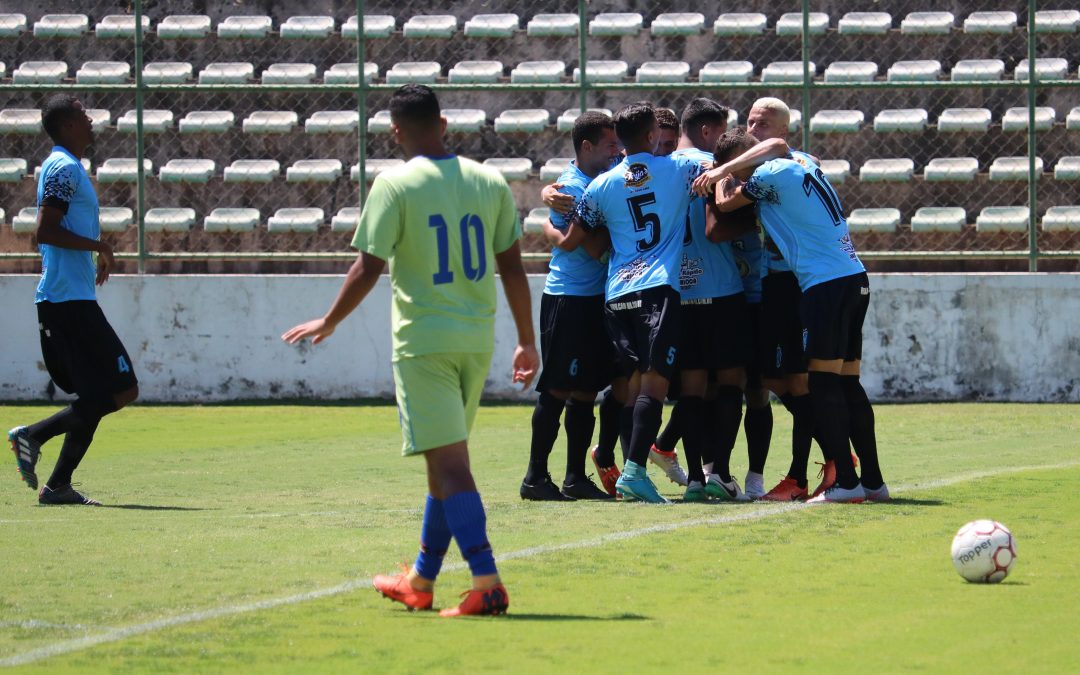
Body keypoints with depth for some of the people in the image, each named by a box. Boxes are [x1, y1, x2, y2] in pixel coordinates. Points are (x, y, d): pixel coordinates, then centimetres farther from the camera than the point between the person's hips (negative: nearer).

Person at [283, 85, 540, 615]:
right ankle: (420, 582, 28)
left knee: (449, 462, -8)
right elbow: (512, 267, 8)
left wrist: (328, 324, 5)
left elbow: (368, 269, -9)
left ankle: (487, 583, -18)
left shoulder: (395, 185, -9)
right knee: (445, 461, 17)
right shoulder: (488, 182, 6)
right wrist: (527, 341, 15)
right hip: (477, 341, 6)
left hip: (423, 342, -6)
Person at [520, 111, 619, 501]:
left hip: (594, 299, 9)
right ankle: (535, 478, -3)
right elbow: (595, 249, -20)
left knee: (585, 391, 9)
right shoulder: (573, 187, -14)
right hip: (568, 298, -9)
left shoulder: (605, 178, 11)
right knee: (557, 389, -6)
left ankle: (575, 478, 13)